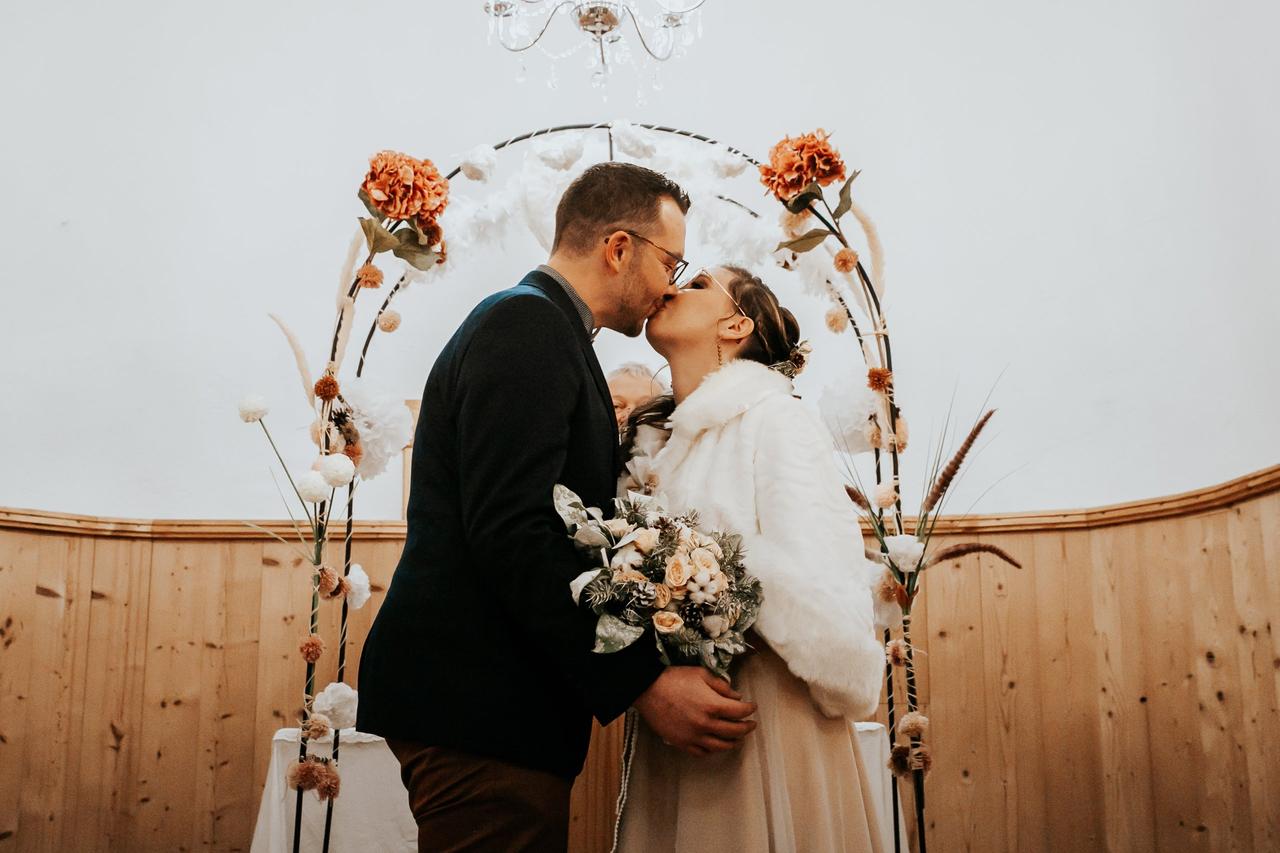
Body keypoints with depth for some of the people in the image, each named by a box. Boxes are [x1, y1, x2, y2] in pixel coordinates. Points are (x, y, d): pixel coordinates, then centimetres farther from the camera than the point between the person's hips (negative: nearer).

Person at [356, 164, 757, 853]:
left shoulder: (531, 323, 19)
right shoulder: (529, 323, -13)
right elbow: (511, 534, -24)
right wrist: (642, 681, -23)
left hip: (473, 694, 10)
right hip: (482, 707, -10)